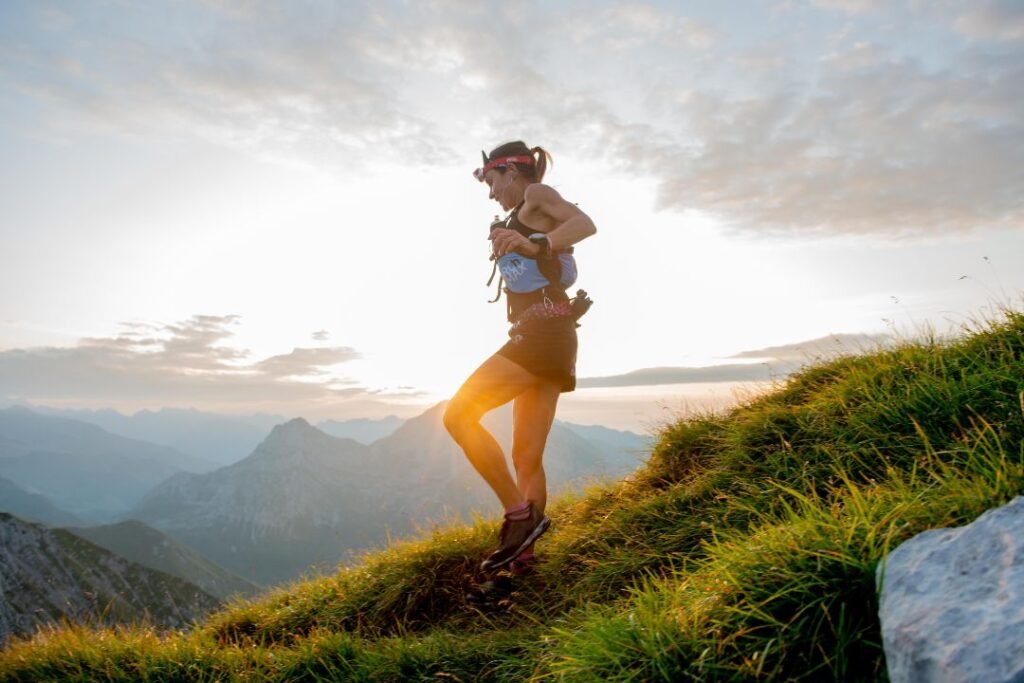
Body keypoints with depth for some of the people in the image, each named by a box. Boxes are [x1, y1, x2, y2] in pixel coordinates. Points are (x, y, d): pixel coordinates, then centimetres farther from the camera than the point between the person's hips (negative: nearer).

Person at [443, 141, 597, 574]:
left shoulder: (536, 194, 3)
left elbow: (584, 223, -19)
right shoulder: (525, 220, 27)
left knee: (458, 414, -17)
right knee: (527, 458, 4)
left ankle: (520, 515, -14)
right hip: (544, 340, 10)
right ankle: (523, 556, 7)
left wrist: (534, 243, -36)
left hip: (542, 334, -10)